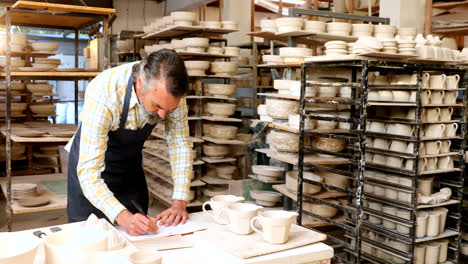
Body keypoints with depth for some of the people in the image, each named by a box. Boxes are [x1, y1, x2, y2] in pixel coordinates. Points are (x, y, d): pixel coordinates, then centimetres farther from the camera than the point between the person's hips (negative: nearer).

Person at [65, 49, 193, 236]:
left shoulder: (170, 89, -24)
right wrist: (122, 217, -50)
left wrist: (179, 202, -23)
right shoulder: (103, 93, -37)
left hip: (131, 162, 4)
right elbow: (88, 171, -37)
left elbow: (180, 144, -14)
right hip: (91, 161, -4)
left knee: (139, 232, 9)